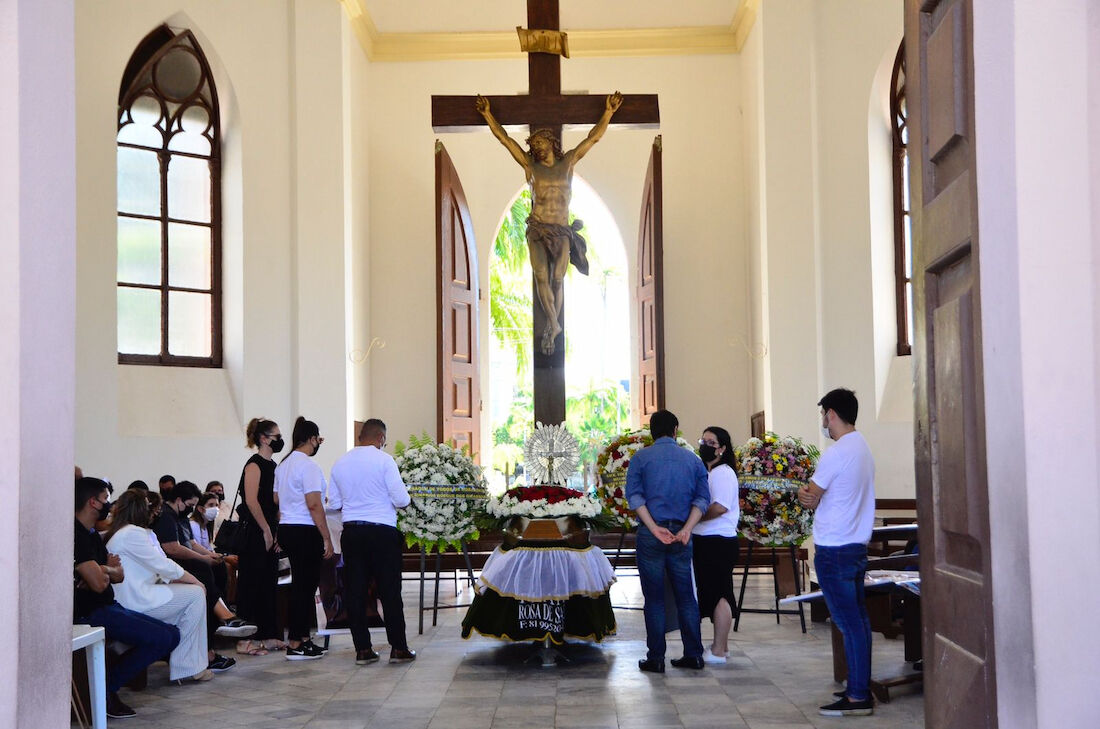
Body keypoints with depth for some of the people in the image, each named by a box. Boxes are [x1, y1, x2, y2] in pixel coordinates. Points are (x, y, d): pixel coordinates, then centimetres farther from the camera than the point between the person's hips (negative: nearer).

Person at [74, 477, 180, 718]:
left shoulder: (92, 534, 17)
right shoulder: (76, 535, -16)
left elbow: (119, 575, 14)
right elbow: (98, 583, -23)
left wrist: (104, 569, -10)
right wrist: (108, 569, 1)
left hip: (109, 607, 11)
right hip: (90, 614, -11)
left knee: (172, 635, 5)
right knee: (162, 637, -20)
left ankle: (109, 682, 1)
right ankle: (106, 688, -9)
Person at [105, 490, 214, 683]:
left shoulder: (116, 534, 20)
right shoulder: (132, 533, -13)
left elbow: (156, 568, 19)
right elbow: (163, 566, -13)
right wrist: (195, 581, -2)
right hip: (135, 602, -11)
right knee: (195, 595, -6)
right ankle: (186, 667, -6)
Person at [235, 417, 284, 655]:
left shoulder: (272, 465, 16)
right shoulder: (254, 465, -11)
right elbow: (252, 501, -19)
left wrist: (277, 531, 15)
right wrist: (266, 530, -16)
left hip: (269, 533, 9)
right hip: (254, 534, -9)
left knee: (269, 584, 12)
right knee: (252, 585, -5)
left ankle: (267, 636, 19)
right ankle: (246, 640, -2)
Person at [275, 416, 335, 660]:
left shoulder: (283, 464, 15)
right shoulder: (308, 465, -13)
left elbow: (277, 500, 19)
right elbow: (314, 505, -18)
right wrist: (327, 539, -15)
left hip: (286, 529, 9)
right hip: (305, 531, -9)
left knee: (301, 585, 15)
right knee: (304, 587, -5)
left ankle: (302, 639, 20)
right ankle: (295, 645, -4)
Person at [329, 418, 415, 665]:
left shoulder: (340, 463, 7)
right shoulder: (384, 460, -8)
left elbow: (333, 504, 11)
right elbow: (401, 500, -12)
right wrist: (403, 500, 10)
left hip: (351, 532, 4)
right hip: (382, 531, -4)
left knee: (356, 591, 7)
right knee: (390, 591, 2)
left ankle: (362, 649, 8)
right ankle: (398, 648, 5)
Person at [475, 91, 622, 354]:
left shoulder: (567, 162, 9)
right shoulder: (530, 165, 9)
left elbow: (594, 137, 10)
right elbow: (504, 138, 8)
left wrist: (608, 112, 5)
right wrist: (487, 115, 4)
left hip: (562, 231, 0)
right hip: (537, 231, 0)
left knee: (556, 280, -1)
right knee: (541, 278, -13)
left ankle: (550, 329, 8)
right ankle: (553, 325, -10)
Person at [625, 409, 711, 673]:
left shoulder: (640, 458, 2)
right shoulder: (692, 459, 9)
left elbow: (634, 495, -9)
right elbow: (702, 498, -1)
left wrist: (655, 529, -14)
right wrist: (687, 529, -11)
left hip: (650, 534, -2)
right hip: (681, 534, 2)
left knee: (654, 598, 3)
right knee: (685, 596, 10)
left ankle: (656, 658, 4)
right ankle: (693, 654, 11)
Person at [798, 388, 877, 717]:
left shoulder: (836, 454, -17)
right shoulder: (863, 449, 13)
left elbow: (809, 500, -10)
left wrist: (803, 492, 11)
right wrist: (813, 494, -4)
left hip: (834, 550, -9)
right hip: (857, 545, 9)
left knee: (849, 624, -6)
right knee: (858, 620, 13)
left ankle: (858, 698, -4)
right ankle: (861, 687, 20)